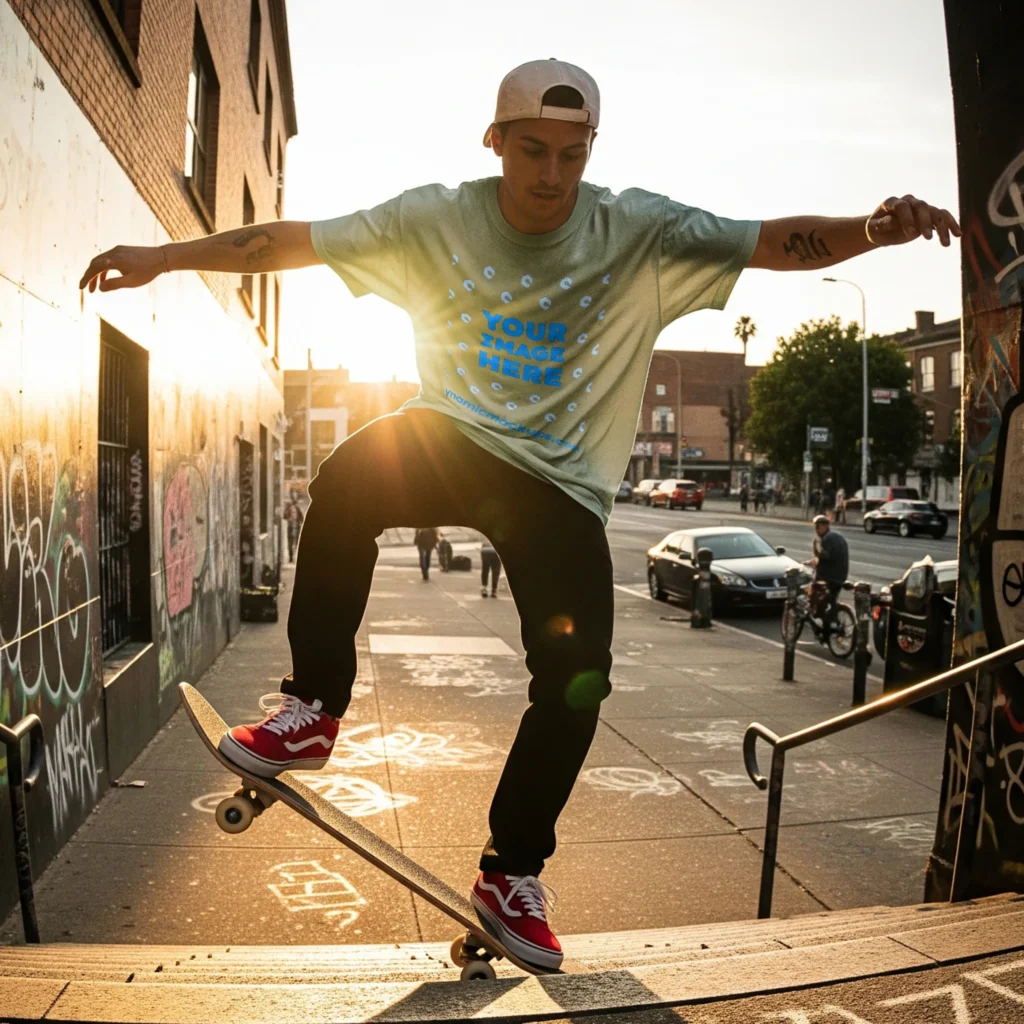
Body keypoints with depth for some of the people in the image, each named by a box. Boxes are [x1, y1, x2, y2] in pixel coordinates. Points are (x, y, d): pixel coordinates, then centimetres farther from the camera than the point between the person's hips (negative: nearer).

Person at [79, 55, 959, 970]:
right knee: (351, 474, -33)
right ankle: (312, 710, -14)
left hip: (562, 484, 1)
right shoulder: (436, 221, -6)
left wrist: (871, 231, -36)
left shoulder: (641, 232, -8)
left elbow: (775, 243, -17)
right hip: (452, 440, 0)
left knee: (578, 680, -9)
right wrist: (164, 256, -13)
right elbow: (290, 241, -7)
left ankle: (513, 874, 14)